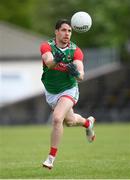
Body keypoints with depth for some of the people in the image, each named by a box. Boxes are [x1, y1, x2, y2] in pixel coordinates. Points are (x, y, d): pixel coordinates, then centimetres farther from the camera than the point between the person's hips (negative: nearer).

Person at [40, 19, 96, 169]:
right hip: (51, 93, 3)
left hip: (68, 90, -3)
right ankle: (88, 122, 58)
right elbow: (48, 61, -39)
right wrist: (55, 60, -61)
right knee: (70, 121, 21)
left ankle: (51, 157, -12)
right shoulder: (46, 46, -17)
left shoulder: (75, 51, -16)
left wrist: (77, 73, -51)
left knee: (57, 118, -25)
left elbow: (81, 75, -27)